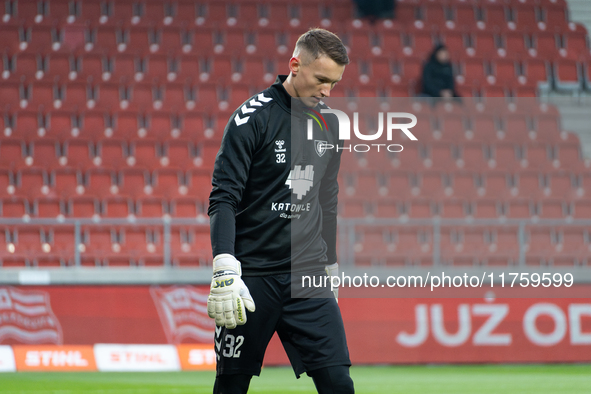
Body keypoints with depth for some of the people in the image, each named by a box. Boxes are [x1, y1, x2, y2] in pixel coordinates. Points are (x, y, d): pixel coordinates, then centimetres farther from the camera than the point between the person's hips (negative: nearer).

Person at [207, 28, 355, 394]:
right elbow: (223, 199, -13)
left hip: (308, 274, 5)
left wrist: (330, 264, 23)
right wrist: (225, 269, -23)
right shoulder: (253, 117, -9)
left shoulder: (329, 123, 9)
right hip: (252, 275, -4)